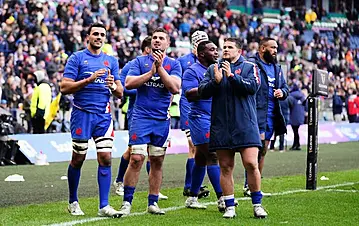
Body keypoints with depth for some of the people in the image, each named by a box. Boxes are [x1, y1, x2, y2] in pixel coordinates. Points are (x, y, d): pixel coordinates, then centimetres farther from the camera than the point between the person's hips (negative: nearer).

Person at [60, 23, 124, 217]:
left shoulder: (111, 61, 13)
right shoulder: (77, 58, 0)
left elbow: (120, 93, 13)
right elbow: (64, 87, -8)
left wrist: (113, 86, -11)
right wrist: (89, 79, -18)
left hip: (103, 115, 3)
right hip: (82, 114, -3)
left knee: (105, 158, -5)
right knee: (78, 159, 4)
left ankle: (104, 206, -3)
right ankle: (73, 202, 21)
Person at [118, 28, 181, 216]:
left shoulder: (173, 64, 7)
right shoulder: (140, 61, 5)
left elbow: (175, 88, -8)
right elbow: (128, 83, -7)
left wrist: (160, 67, -14)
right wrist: (151, 72, -13)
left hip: (162, 120, 2)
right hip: (141, 117, -2)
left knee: (157, 162, 7)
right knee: (136, 159, -10)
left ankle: (152, 203, 16)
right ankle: (127, 202, -3)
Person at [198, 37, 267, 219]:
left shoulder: (249, 67, 6)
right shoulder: (213, 68, 13)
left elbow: (253, 87, -11)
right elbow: (202, 92, 4)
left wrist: (232, 76, -18)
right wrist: (216, 81, -14)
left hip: (245, 125, -2)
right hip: (221, 127, 3)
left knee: (251, 164, -9)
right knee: (225, 167, 4)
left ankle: (257, 205, 5)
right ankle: (229, 207, 11)